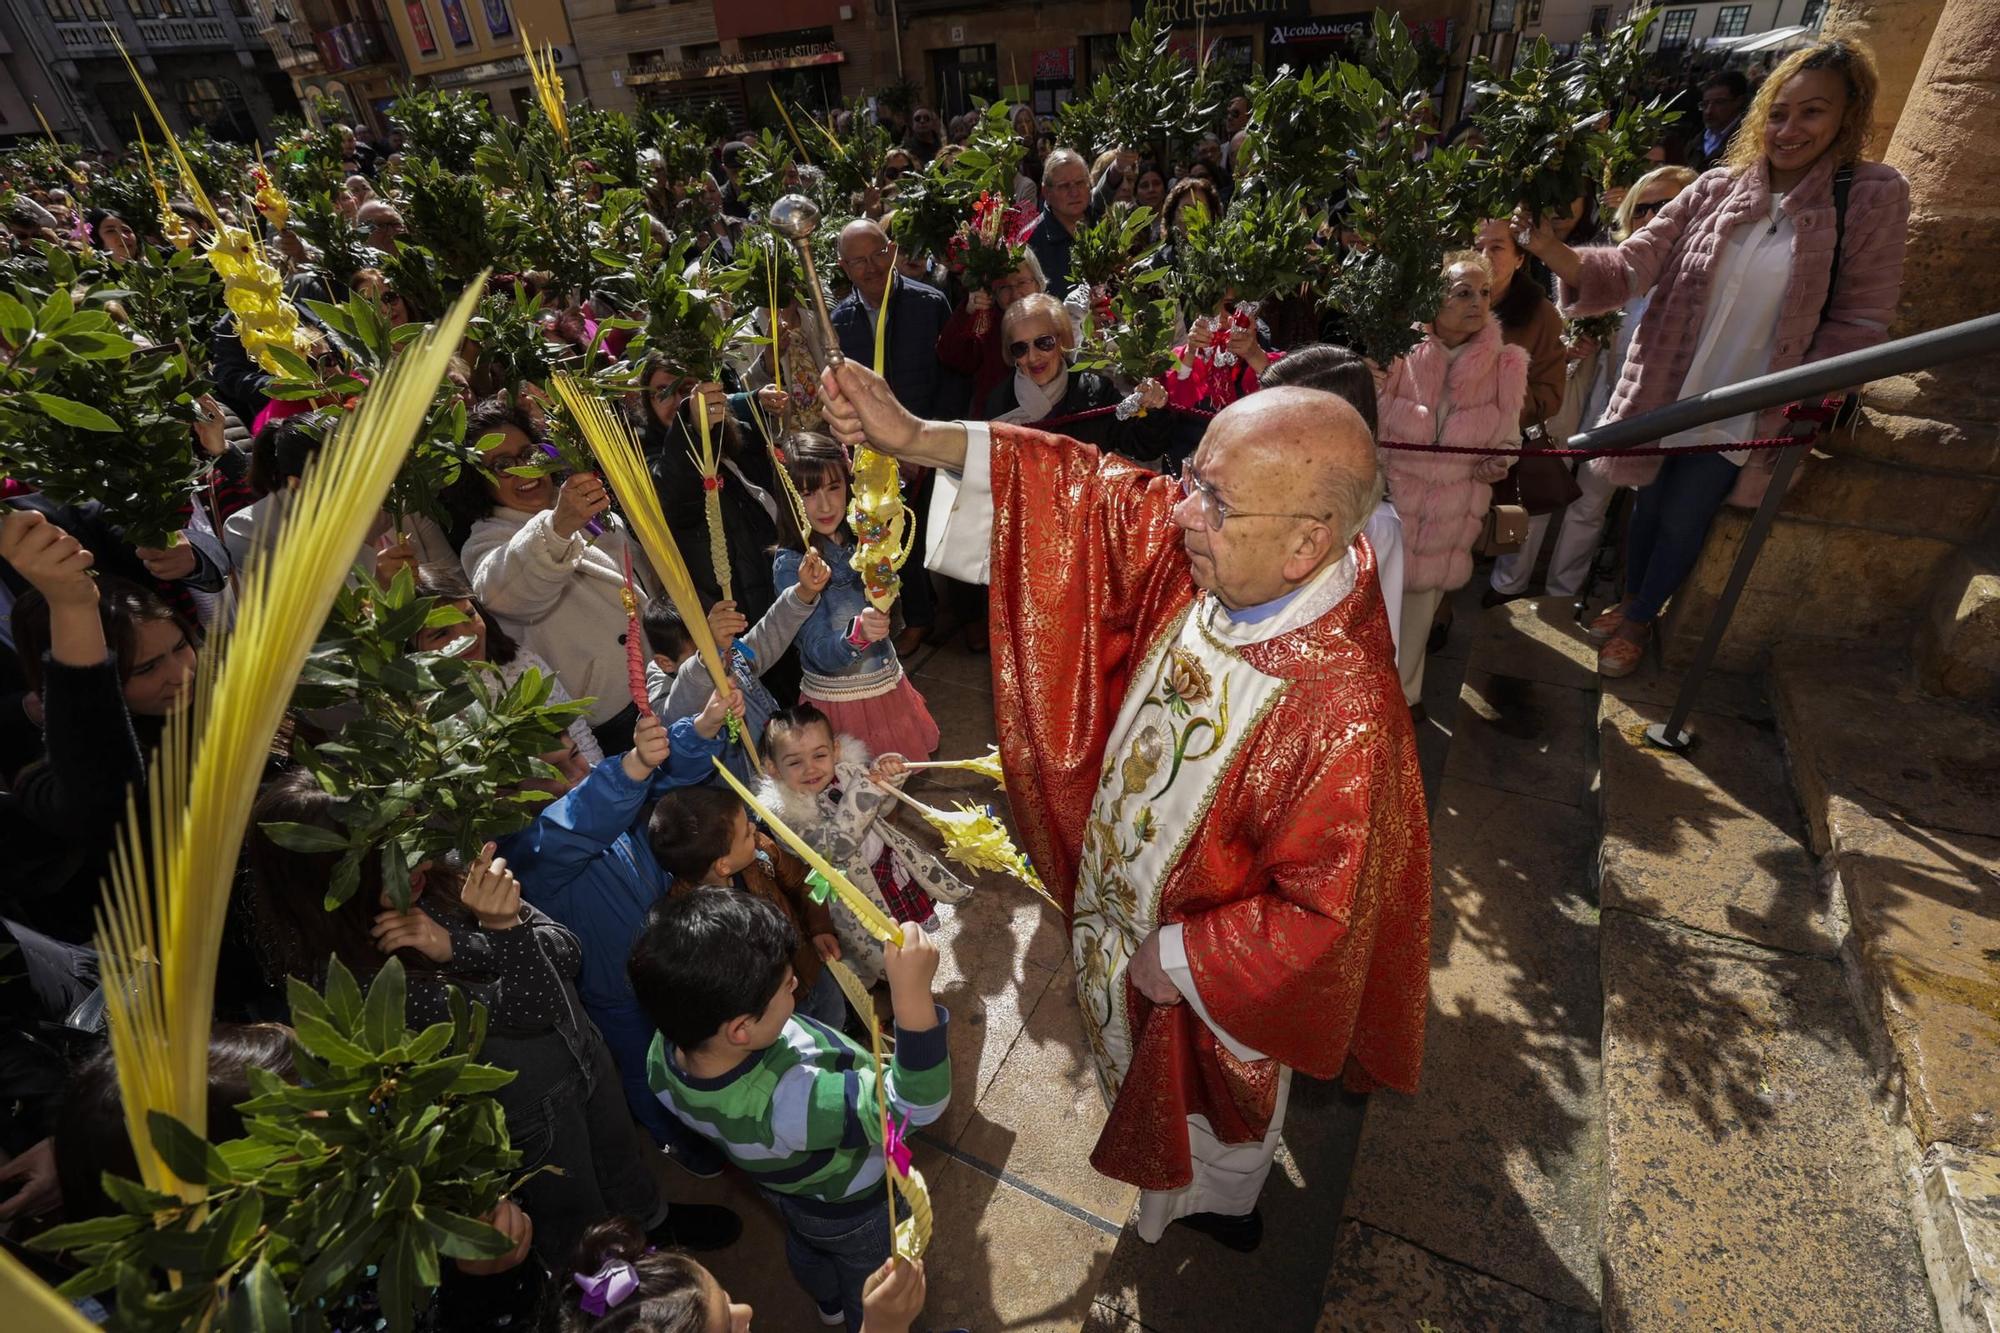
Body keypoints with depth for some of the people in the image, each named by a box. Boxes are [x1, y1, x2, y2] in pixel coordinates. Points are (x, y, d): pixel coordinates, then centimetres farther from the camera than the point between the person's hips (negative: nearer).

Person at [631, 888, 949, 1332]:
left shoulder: (665, 1054, -30)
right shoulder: (790, 1104, -51)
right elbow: (912, 1105, -50)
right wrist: (912, 992, -63)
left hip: (785, 1188, 6)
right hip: (853, 1209, -6)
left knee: (806, 1248, 40)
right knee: (872, 1290, 30)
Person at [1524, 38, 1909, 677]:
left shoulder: (1874, 197, -8)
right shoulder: (1714, 190, -3)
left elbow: (1859, 322, -5)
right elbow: (1630, 265, -13)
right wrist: (1551, 248, -29)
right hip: (1666, 393, 2)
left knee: (1682, 522, 8)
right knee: (1648, 505, 17)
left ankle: (1640, 620, 33)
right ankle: (1630, 600, 42)